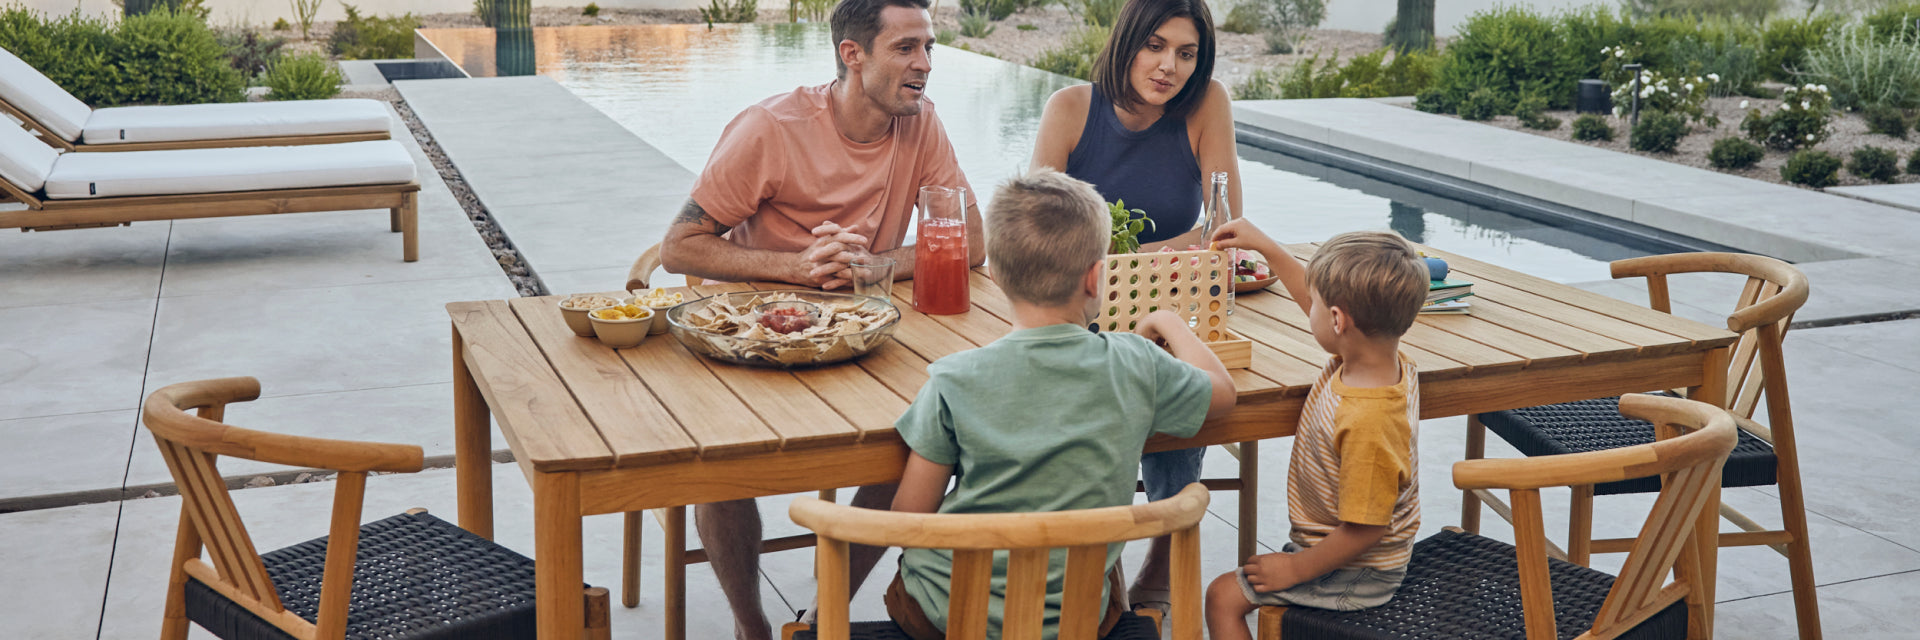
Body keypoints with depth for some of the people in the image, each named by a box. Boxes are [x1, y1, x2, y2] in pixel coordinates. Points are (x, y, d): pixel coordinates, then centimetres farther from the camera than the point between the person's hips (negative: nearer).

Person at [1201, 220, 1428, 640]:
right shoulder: (1388, 365, -9)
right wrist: (1265, 246, 13)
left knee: (1224, 596, -4)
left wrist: (1295, 568, -19)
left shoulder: (1367, 421, -37)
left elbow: (1365, 529, -31)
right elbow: (1315, 300, 10)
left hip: (1356, 577, -10)